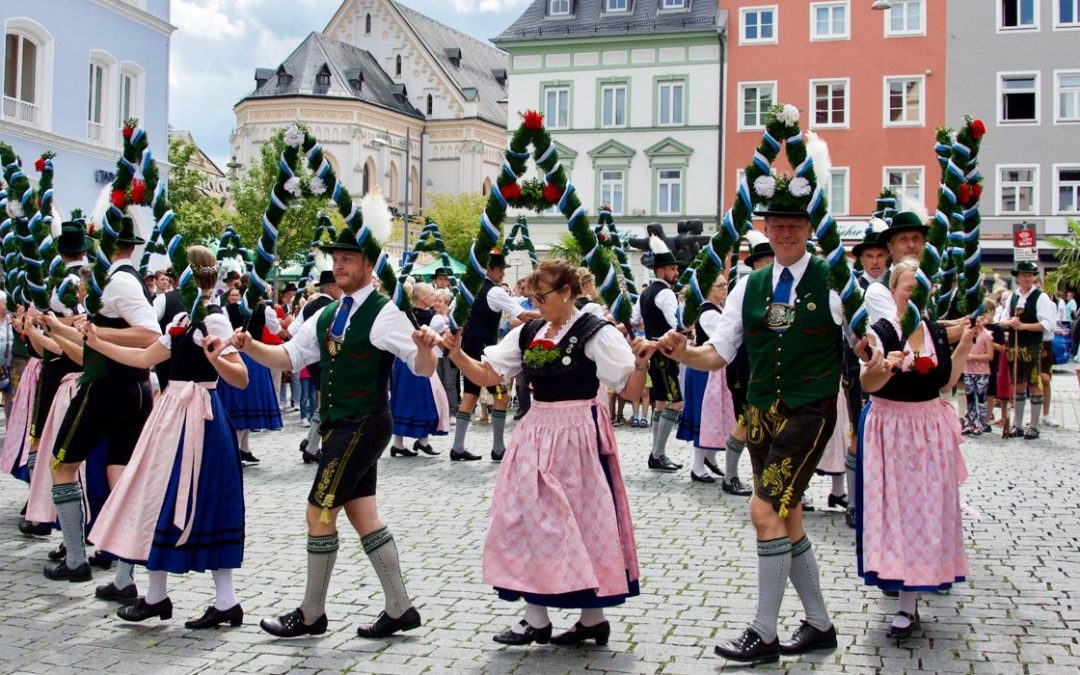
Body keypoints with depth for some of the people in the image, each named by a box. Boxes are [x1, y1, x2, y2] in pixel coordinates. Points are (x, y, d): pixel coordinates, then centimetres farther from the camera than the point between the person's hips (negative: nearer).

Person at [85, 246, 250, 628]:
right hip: (175, 411, 9)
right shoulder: (181, 319, 14)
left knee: (178, 499, -3)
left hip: (197, 416, -9)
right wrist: (97, 343, 22)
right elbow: (145, 358, 21)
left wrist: (216, 360, -37)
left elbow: (242, 379, -19)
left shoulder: (213, 320, -12)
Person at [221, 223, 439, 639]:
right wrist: (250, 345, -6)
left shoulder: (383, 313, -14)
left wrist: (425, 348, -42)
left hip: (363, 427, -9)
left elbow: (424, 369, -20)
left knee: (319, 513, -4)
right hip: (339, 427, 9)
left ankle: (311, 614, 10)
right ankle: (399, 609, 20)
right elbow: (287, 357, 12)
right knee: (362, 515, 11)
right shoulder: (327, 316, 11)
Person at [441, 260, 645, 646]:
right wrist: (456, 353, -8)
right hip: (536, 435, 7)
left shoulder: (596, 333, -9)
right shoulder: (528, 333, 8)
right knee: (528, 520, 7)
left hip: (578, 437, -6)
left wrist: (641, 363, -31)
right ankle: (536, 618, 17)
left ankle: (593, 618, 16)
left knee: (582, 523, 2)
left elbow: (630, 391, -12)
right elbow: (486, 376, 7)